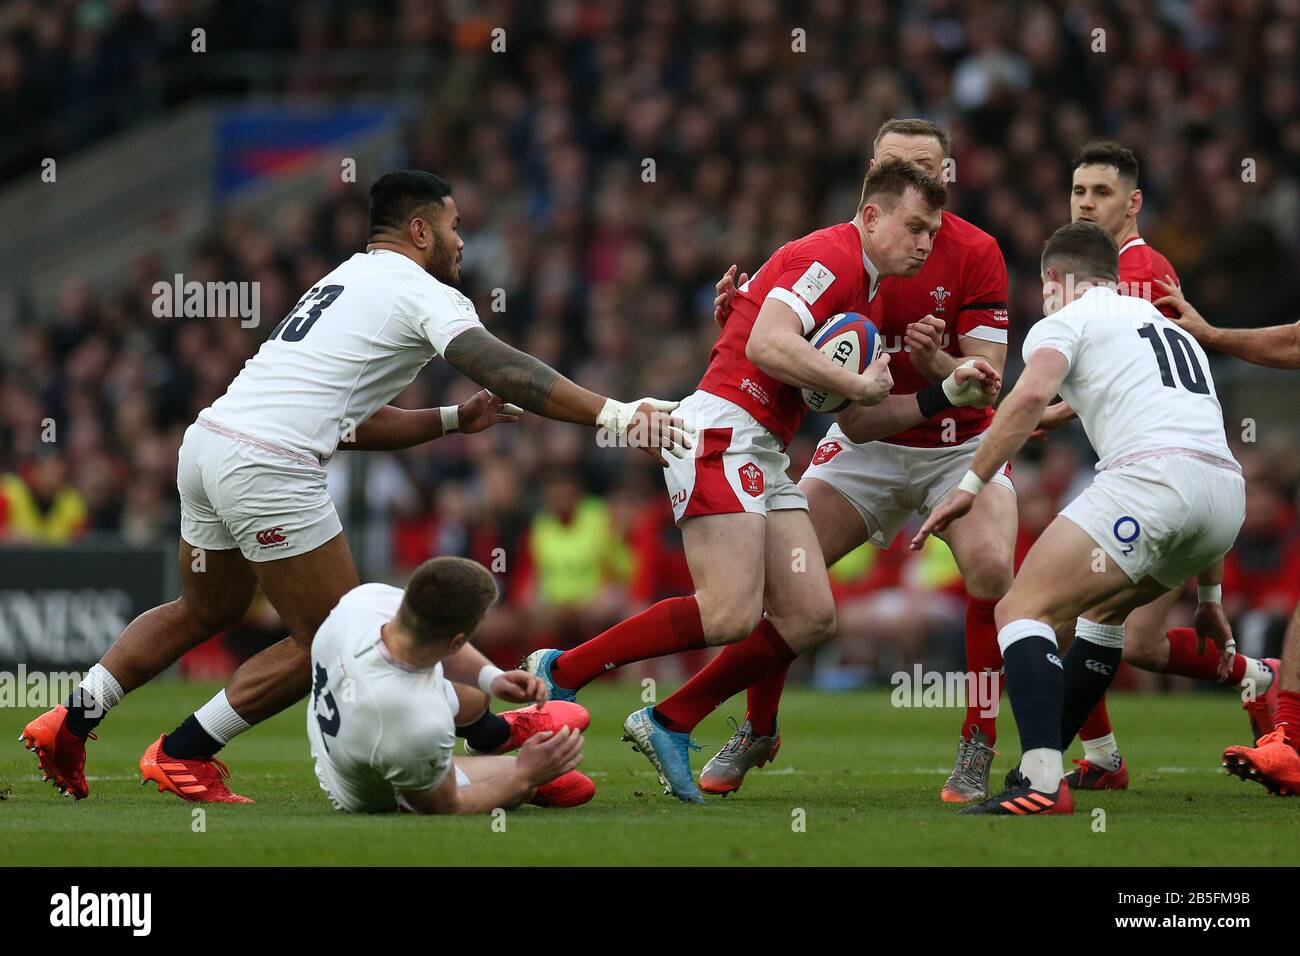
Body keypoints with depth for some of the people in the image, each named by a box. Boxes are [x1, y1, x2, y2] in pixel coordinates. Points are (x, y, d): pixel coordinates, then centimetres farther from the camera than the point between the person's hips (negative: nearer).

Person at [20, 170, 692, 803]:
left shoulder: (343, 282, 27)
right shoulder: (422, 293, -1)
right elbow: (502, 370, -16)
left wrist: (454, 420, 29)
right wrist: (612, 414, -24)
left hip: (206, 441, 10)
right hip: (270, 468, -10)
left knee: (205, 610, 30)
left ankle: (70, 723, 28)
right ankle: (183, 755, 6)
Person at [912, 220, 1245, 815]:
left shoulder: (1065, 320, 13)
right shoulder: (1173, 330, 35)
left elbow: (1032, 393, -10)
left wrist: (971, 485, -9)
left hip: (1149, 472, -8)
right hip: (1228, 493, 8)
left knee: (1023, 610, -6)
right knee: (1105, 607, 31)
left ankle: (1042, 783, -25)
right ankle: (1043, 761, 32)